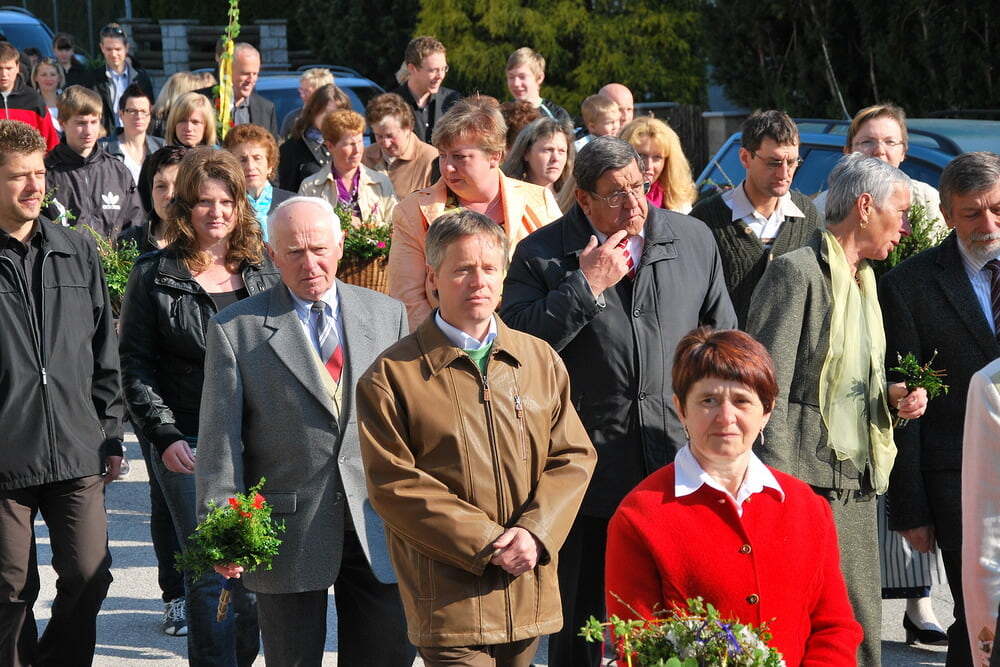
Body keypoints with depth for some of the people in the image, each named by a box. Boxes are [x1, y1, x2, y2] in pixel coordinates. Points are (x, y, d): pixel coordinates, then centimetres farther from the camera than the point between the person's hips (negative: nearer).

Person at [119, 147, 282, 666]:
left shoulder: (265, 272, 9)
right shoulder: (155, 277, 2)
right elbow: (134, 365, 1)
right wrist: (165, 437, -8)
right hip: (189, 444, -2)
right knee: (210, 574, -5)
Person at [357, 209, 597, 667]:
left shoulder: (539, 359, 10)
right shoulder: (391, 375, -3)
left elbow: (573, 456, 8)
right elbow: (393, 483, -8)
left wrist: (534, 534, -9)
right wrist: (486, 543, -13)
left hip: (529, 591, 4)